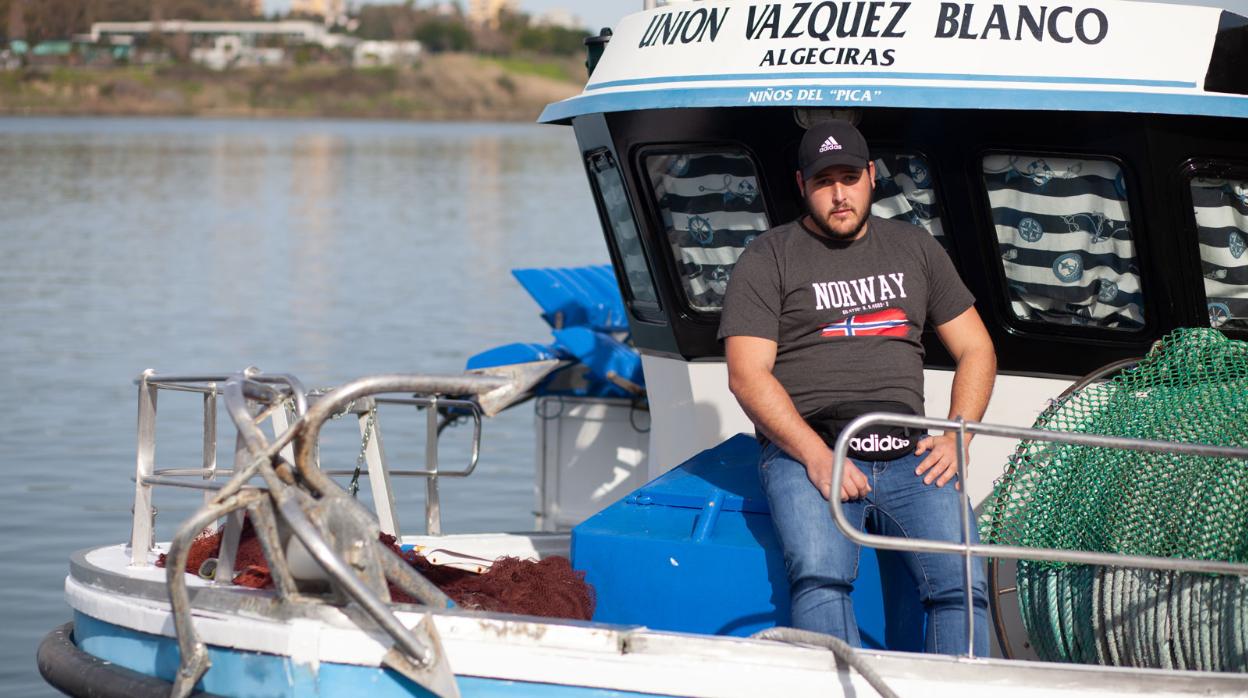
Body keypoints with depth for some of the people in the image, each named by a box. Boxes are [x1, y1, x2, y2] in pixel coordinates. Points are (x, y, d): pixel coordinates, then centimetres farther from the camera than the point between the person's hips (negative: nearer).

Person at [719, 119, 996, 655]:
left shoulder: (914, 248, 21)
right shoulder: (768, 259, 9)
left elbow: (976, 351, 23)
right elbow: (748, 376, -1)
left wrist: (957, 436, 4)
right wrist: (817, 456, -14)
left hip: (908, 456, 3)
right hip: (805, 453, -3)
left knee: (961, 581, -22)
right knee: (820, 576, -31)